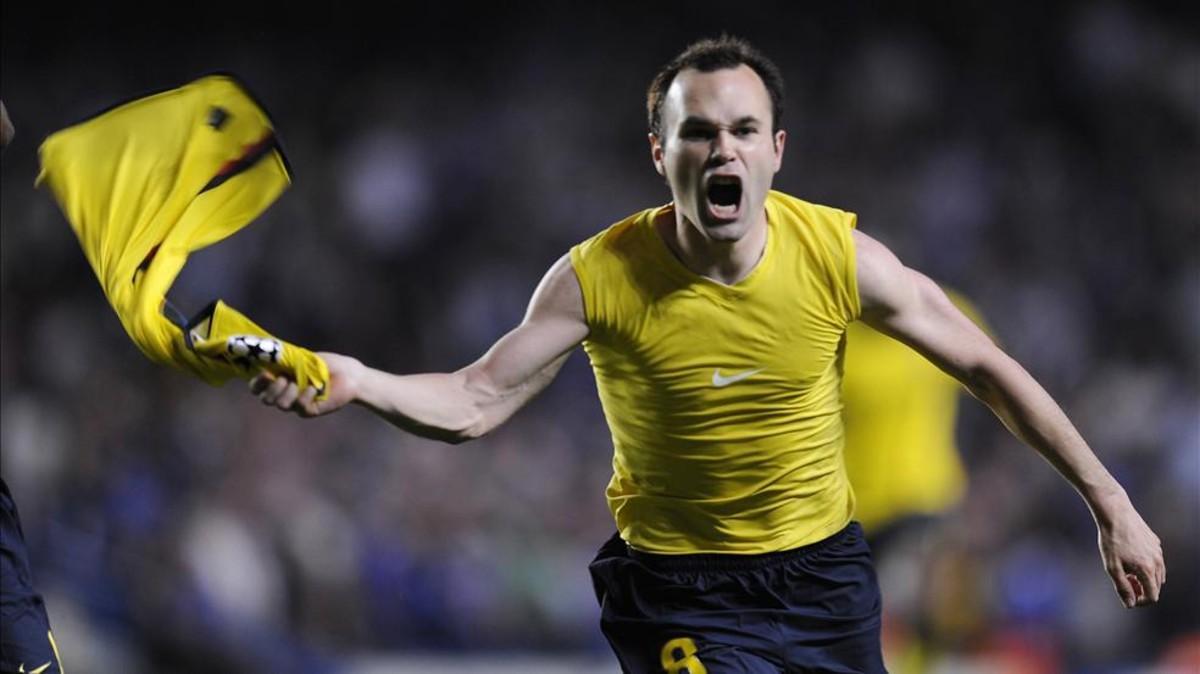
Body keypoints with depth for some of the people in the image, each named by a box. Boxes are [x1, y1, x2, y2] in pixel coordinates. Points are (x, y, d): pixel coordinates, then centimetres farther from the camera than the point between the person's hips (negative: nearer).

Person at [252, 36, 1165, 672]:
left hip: (823, 573, 2)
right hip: (678, 590, -2)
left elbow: (987, 368, -4)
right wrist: (358, 384, -36)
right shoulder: (601, 277, -16)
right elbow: (476, 402, -16)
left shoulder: (841, 257, -13)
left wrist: (1111, 504, -2)